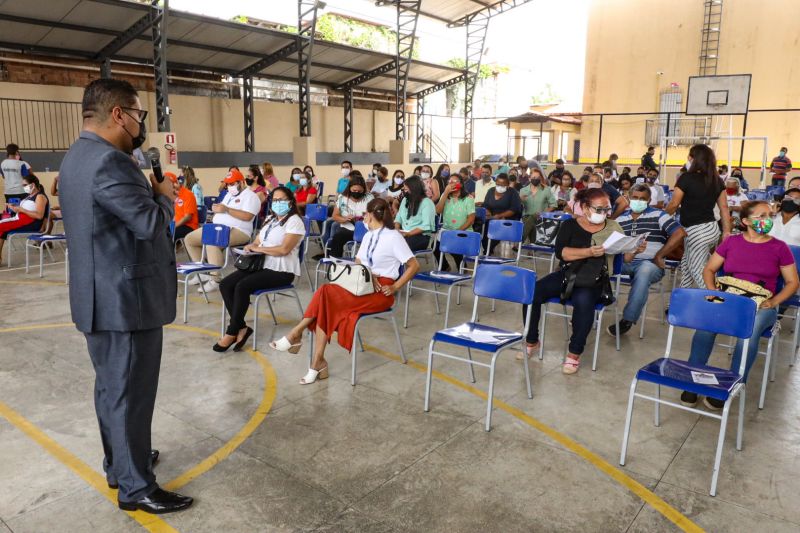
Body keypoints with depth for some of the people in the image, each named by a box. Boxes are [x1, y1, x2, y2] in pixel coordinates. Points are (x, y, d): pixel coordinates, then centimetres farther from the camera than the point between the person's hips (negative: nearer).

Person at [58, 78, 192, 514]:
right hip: (126, 298, -10)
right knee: (130, 392, 1)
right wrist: (164, 195, -8)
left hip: (102, 295, 10)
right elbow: (151, 222, -25)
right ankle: (136, 487, 14)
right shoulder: (108, 161, -22)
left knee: (112, 386, 21)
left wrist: (147, 191, 6)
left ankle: (118, 461, 37)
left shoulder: (77, 156, 12)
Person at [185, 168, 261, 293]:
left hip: (237, 231, -10)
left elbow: (247, 216, -21)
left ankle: (215, 279, -30)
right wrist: (216, 209, 2)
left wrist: (227, 209, -21)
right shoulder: (229, 195, 24)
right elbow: (222, 210, 27)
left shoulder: (250, 196, -6)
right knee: (189, 239, 6)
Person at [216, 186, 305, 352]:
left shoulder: (294, 221, -8)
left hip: (281, 271, -9)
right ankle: (241, 327, -12)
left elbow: (284, 249, -20)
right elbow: (257, 242, 19)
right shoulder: (270, 219, 20)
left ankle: (232, 332, -15)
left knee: (242, 287, -28)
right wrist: (251, 247, -5)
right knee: (225, 285, -11)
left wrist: (258, 248, -13)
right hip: (262, 265, 9)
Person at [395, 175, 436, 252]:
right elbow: (398, 217, 19)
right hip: (403, 234, 6)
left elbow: (426, 226, -13)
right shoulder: (405, 200, 17)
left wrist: (408, 234, -21)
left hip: (422, 236, -6)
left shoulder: (427, 202, -5)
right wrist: (397, 229, -2)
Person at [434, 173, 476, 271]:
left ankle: (461, 268, 3)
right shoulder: (445, 196, 10)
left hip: (464, 232, -4)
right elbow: (438, 211, -7)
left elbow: (471, 219, -8)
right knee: (436, 247, -20)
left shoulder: (468, 199, -2)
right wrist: (446, 193, -12)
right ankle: (444, 267, 10)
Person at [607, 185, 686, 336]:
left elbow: (680, 233, -7)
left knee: (644, 269, -40)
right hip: (625, 262, 3)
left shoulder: (658, 215, 4)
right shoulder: (620, 219, 15)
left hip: (650, 264, -3)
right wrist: (624, 255, -16)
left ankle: (628, 320, -31)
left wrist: (659, 256, -8)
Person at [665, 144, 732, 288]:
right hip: (712, 228, 7)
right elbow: (724, 207, 7)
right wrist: (727, 232, 12)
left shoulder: (686, 178, -11)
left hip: (696, 231, -7)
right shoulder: (716, 180, 6)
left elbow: (674, 204, -5)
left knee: (698, 271, 0)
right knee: (686, 264, 23)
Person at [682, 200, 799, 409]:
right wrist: (713, 291, -4)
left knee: (749, 330, -37)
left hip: (761, 305, -1)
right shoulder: (731, 242, 10)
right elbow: (708, 270, 14)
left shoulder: (779, 247, 7)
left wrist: (774, 301, -8)